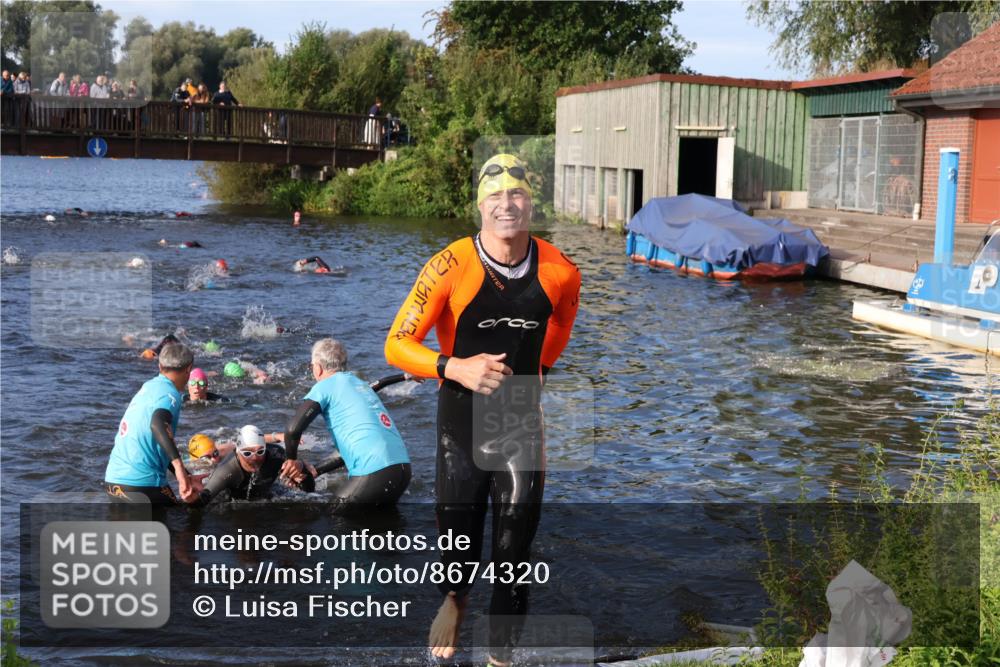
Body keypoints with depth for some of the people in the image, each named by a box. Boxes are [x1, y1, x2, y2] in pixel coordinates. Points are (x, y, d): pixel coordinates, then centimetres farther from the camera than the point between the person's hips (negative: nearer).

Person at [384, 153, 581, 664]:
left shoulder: (560, 272, -5)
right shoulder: (451, 267, -16)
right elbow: (397, 344, -16)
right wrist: (455, 367, -29)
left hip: (521, 424, 2)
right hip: (462, 418, -2)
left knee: (514, 547, 5)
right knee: (457, 532, 10)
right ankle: (454, 600, 41)